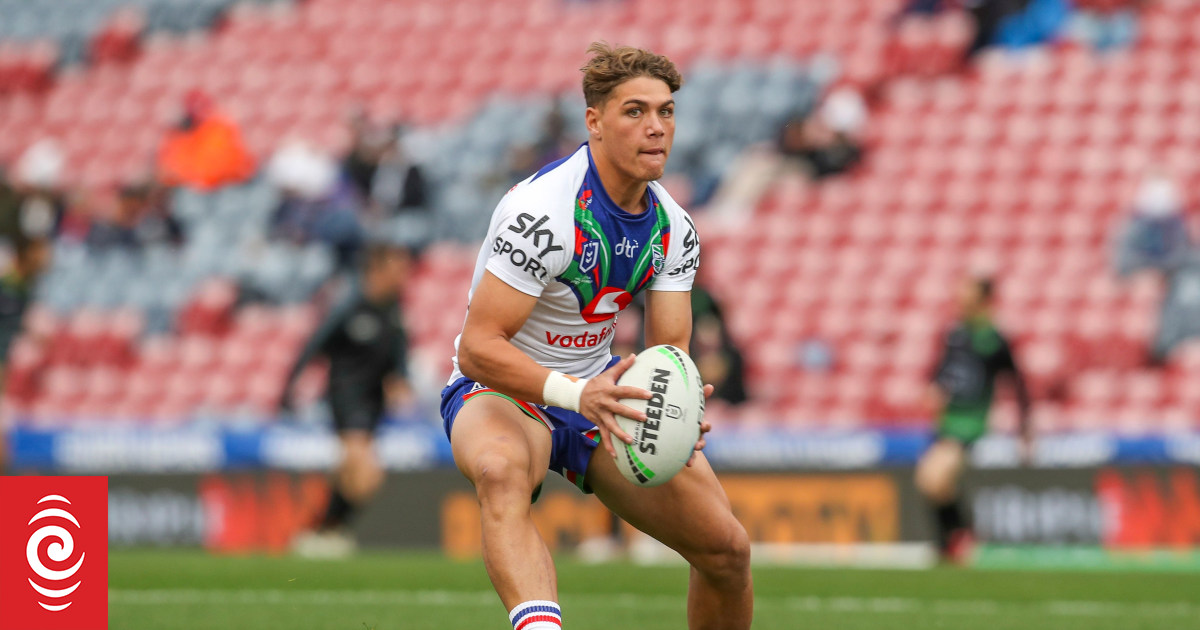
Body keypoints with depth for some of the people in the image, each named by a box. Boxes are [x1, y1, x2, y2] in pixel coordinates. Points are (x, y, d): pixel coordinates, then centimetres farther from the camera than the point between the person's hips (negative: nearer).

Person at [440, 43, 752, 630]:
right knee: (501, 469, -43)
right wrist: (577, 395, -42)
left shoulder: (673, 228, -3)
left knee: (727, 549, -1)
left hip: (597, 386, 7)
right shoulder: (542, 211, -26)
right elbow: (478, 348, -28)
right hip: (499, 388, -7)